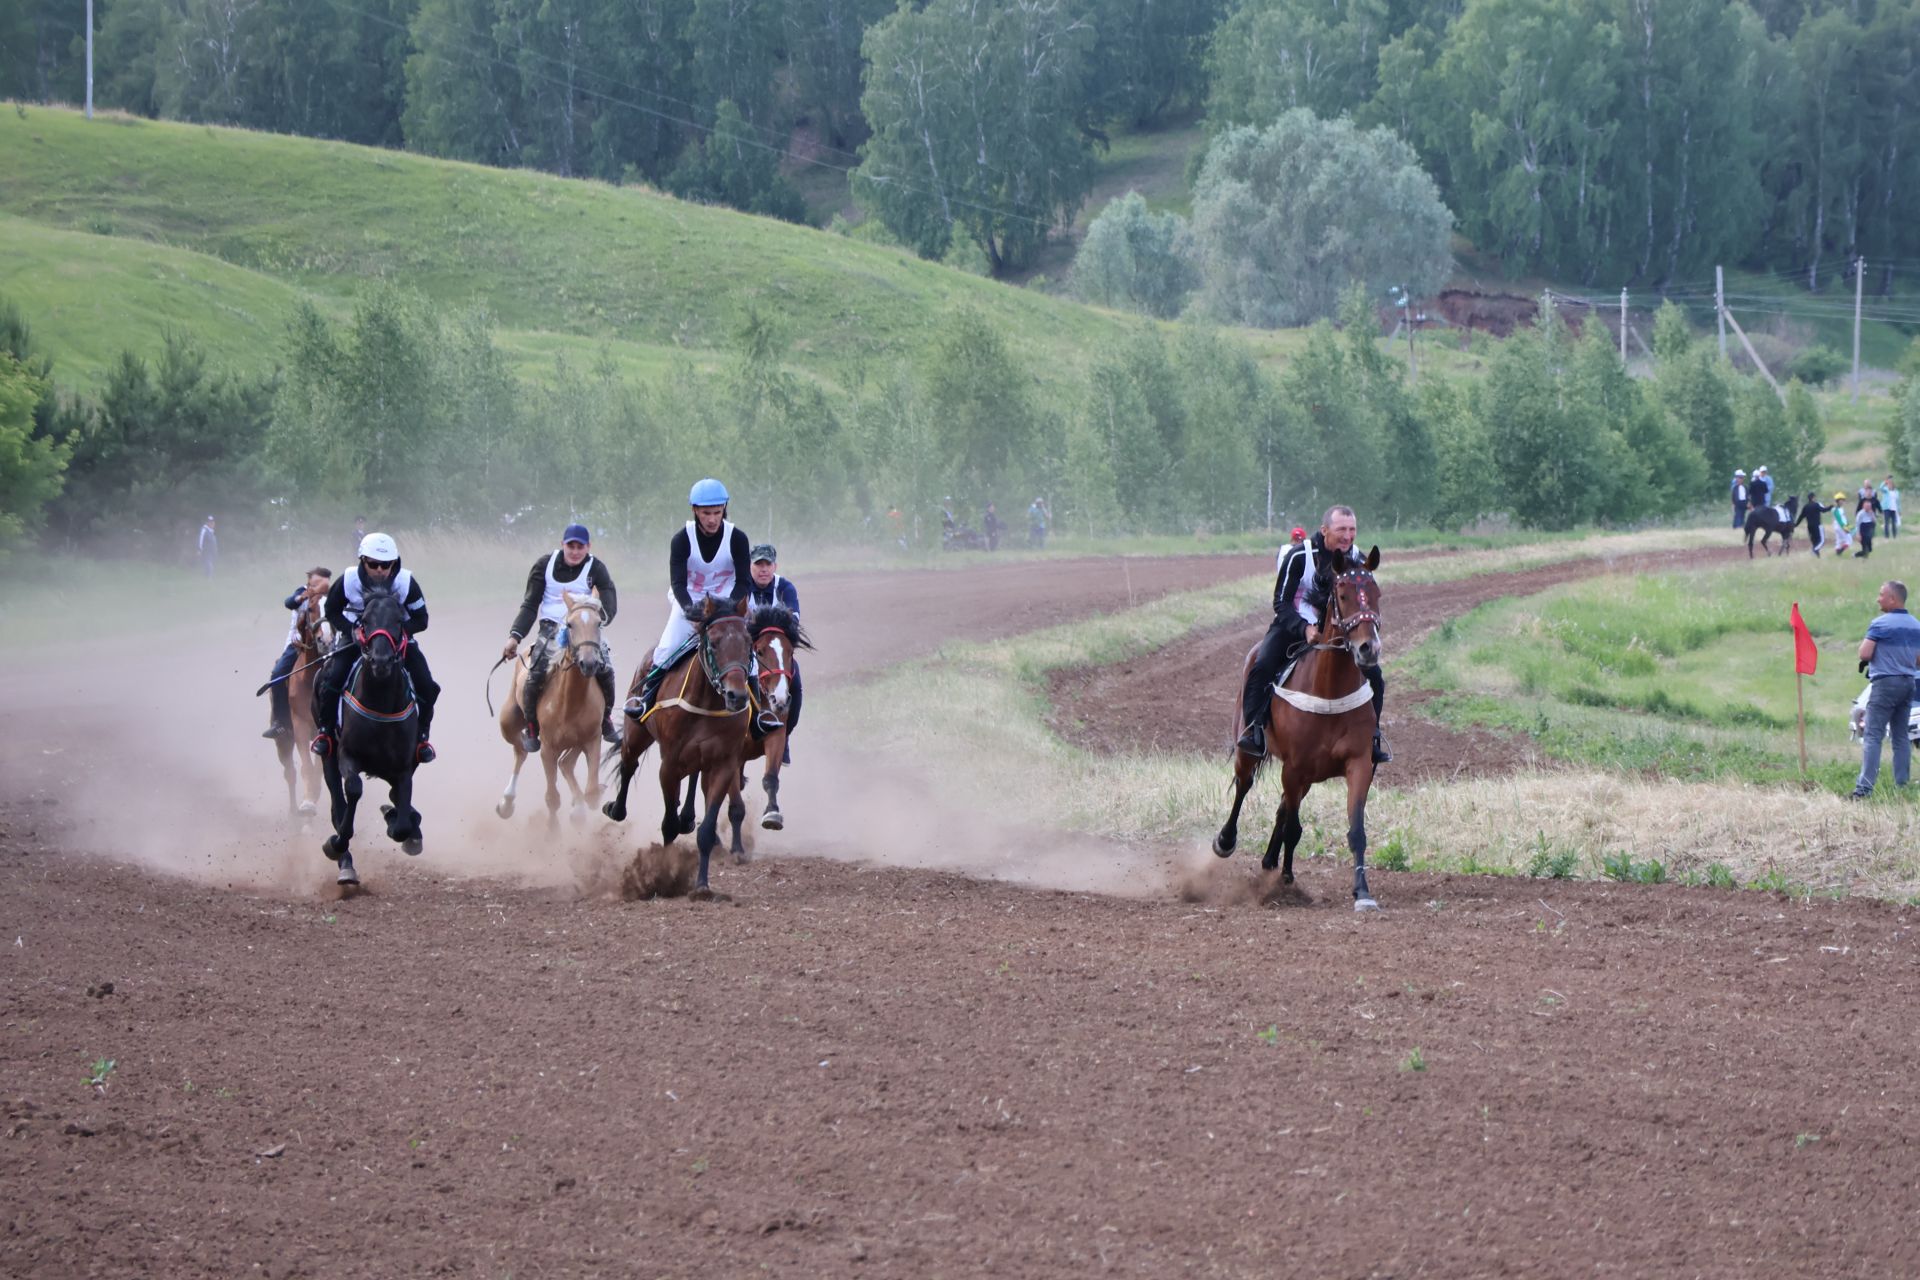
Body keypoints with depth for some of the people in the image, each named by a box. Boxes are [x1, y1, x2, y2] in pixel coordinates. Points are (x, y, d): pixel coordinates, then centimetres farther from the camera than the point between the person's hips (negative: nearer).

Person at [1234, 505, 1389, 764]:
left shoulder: (1357, 561, -6)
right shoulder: (1298, 556, -19)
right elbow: (1281, 604, -16)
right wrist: (1304, 629, -31)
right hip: (1294, 626, -3)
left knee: (1373, 674, -10)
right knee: (1262, 667, -28)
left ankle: (1371, 736, 4)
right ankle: (1253, 731, -20)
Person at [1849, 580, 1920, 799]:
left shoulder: (1881, 624, -12)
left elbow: (1865, 653, -15)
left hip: (1886, 683, -7)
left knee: (1872, 736, -9)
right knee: (1901, 736, 13)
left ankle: (1864, 788, -17)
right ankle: (1902, 785, 10)